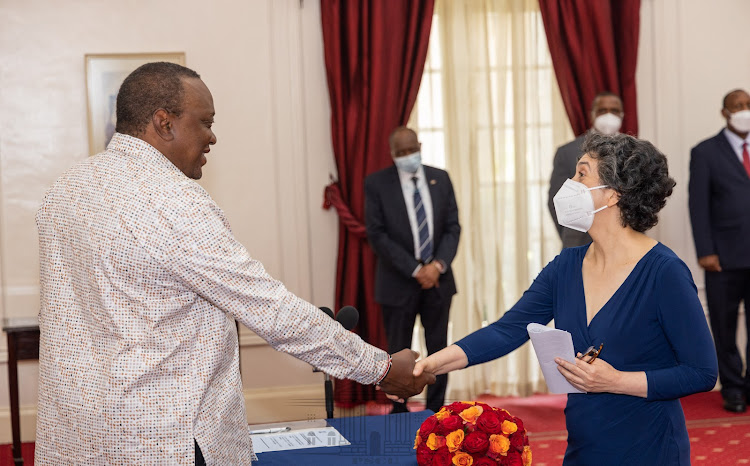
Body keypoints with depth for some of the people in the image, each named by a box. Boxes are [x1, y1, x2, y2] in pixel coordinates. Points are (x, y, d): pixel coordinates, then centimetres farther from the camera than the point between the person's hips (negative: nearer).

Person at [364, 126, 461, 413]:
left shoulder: (440, 178, 5)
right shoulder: (377, 184, -6)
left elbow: (452, 227, 4)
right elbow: (377, 236, -10)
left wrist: (438, 265, -12)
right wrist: (415, 270, -15)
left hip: (438, 279, 3)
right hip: (399, 282, -3)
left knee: (439, 351, 9)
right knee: (399, 354, 5)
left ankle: (435, 412, 20)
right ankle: (399, 414, 18)